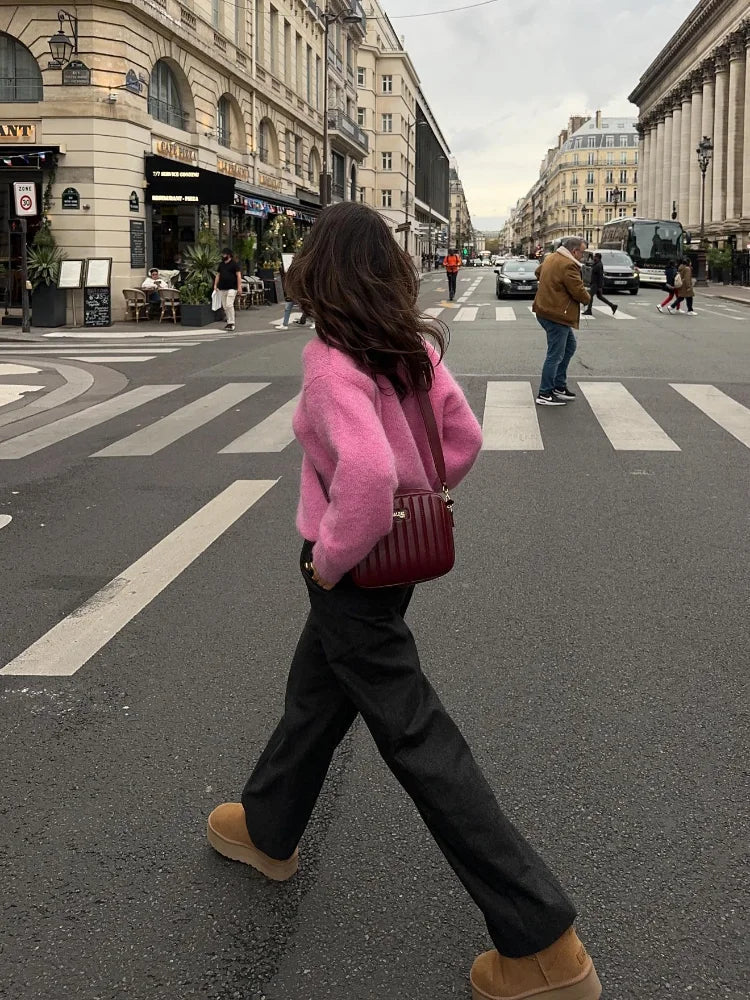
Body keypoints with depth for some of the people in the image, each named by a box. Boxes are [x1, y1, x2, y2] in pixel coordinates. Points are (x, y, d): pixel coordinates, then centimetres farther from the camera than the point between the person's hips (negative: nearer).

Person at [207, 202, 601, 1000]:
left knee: (415, 738, -2)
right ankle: (268, 830, 51)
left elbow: (367, 472, -37)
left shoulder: (331, 362, -24)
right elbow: (463, 440, 6)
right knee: (314, 695, 27)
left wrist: (330, 557, -22)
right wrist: (415, 502, 13)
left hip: (354, 569, -9)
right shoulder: (415, 348, 0)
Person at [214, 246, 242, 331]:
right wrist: (215, 285, 11)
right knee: (224, 306, 7)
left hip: (232, 288, -7)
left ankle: (231, 323, -13)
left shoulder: (234, 264, -4)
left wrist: (239, 287, -15)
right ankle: (229, 321, 15)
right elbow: (218, 275, 20)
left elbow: (239, 275, -8)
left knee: (229, 305, -16)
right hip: (222, 288, 7)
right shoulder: (221, 264, 15)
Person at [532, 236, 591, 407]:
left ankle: (559, 386, 25)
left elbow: (538, 272, 29)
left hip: (546, 309, 11)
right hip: (557, 315, -11)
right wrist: (587, 299, 2)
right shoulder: (568, 265, -22)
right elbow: (579, 292, -19)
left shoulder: (551, 258, 9)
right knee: (555, 355, -2)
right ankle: (545, 395, 4)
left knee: (569, 346, 21)